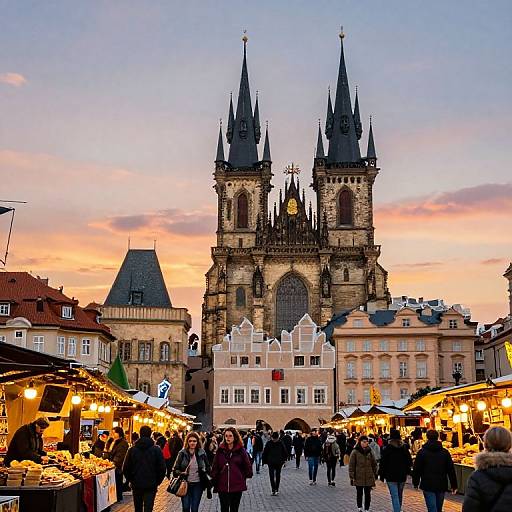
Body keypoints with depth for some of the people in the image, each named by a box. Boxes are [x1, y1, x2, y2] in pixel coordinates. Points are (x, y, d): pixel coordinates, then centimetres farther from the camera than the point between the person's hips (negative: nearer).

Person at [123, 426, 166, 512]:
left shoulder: (132, 449, -3)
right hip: (151, 486, -2)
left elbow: (125, 469, -2)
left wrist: (131, 480, 12)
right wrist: (157, 481, 7)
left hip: (136, 485, 2)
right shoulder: (156, 450, -7)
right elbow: (162, 468, -6)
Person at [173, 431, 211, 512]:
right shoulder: (182, 453, -3)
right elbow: (175, 469, -3)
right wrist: (181, 473, -21)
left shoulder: (202, 453, 0)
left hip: (198, 485, 1)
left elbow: (207, 467, 11)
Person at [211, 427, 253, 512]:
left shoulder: (241, 450, -1)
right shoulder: (220, 450, 3)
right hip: (223, 486, 1)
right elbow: (215, 467, 4)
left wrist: (243, 477, 6)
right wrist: (214, 479, -1)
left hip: (237, 486, 0)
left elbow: (248, 466, 5)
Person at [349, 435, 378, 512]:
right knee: (359, 493, 9)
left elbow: (374, 464, 14)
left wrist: (374, 474, 9)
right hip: (358, 477, -2)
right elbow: (351, 465, -4)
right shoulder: (355, 452, -4)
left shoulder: (370, 452, 7)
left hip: (369, 477, 2)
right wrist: (352, 477, -7)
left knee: (368, 494, 3)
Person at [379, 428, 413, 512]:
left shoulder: (387, 448, -9)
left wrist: (382, 475, 0)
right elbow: (409, 462, 10)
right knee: (400, 495, 20)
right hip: (402, 476, 5)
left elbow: (382, 463, -8)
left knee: (394, 496, -6)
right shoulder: (404, 448, 3)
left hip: (391, 477, -5)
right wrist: (407, 471, 20)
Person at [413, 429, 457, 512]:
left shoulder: (422, 452, -3)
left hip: (428, 485, -3)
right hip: (441, 485, 3)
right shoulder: (445, 452, 4)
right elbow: (451, 470, 4)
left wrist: (415, 483, 11)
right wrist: (454, 485, 8)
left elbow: (416, 469, -1)